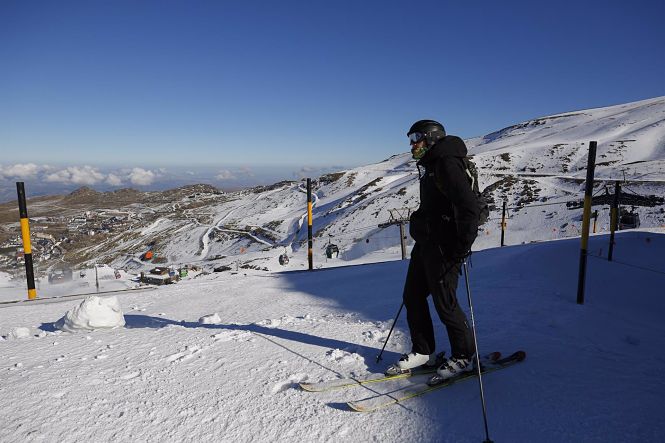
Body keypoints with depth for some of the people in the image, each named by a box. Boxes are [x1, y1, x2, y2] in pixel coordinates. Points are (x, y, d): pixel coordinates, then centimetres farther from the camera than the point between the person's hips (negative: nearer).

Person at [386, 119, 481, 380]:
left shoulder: (447, 163, -14)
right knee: (413, 296, 12)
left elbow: (469, 206, -22)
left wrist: (463, 246, -22)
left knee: (444, 303, -1)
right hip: (426, 243, 10)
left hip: (444, 247, -10)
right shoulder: (430, 165, 18)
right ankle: (423, 352, 26)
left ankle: (464, 357, 20)